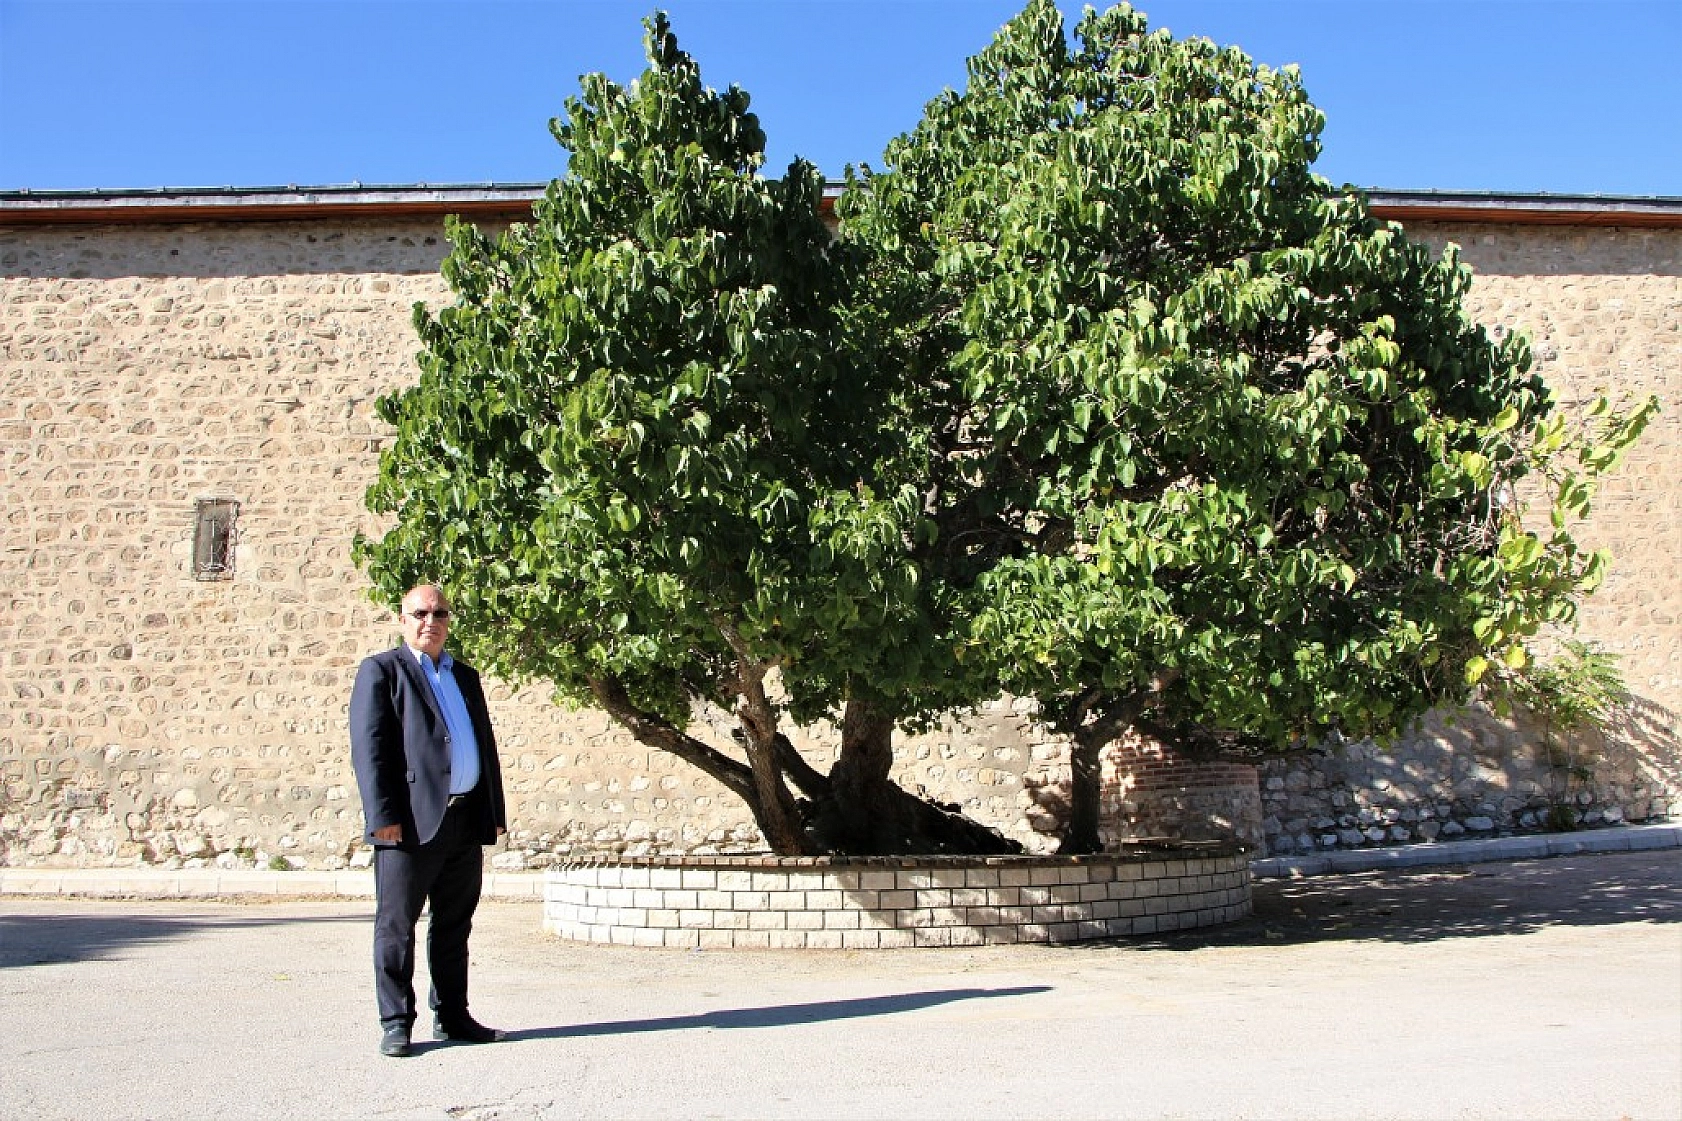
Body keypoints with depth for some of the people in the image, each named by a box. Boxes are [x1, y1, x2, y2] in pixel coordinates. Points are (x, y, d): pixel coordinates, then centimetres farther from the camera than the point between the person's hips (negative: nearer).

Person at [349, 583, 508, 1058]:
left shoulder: (466, 676, 21)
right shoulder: (381, 671, 2)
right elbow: (368, 747, -7)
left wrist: (495, 812, 13)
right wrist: (383, 815, -16)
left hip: (466, 821, 6)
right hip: (412, 821, -6)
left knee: (455, 927, 12)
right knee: (396, 926, 0)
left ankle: (452, 1017, 21)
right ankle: (396, 1023, 8)